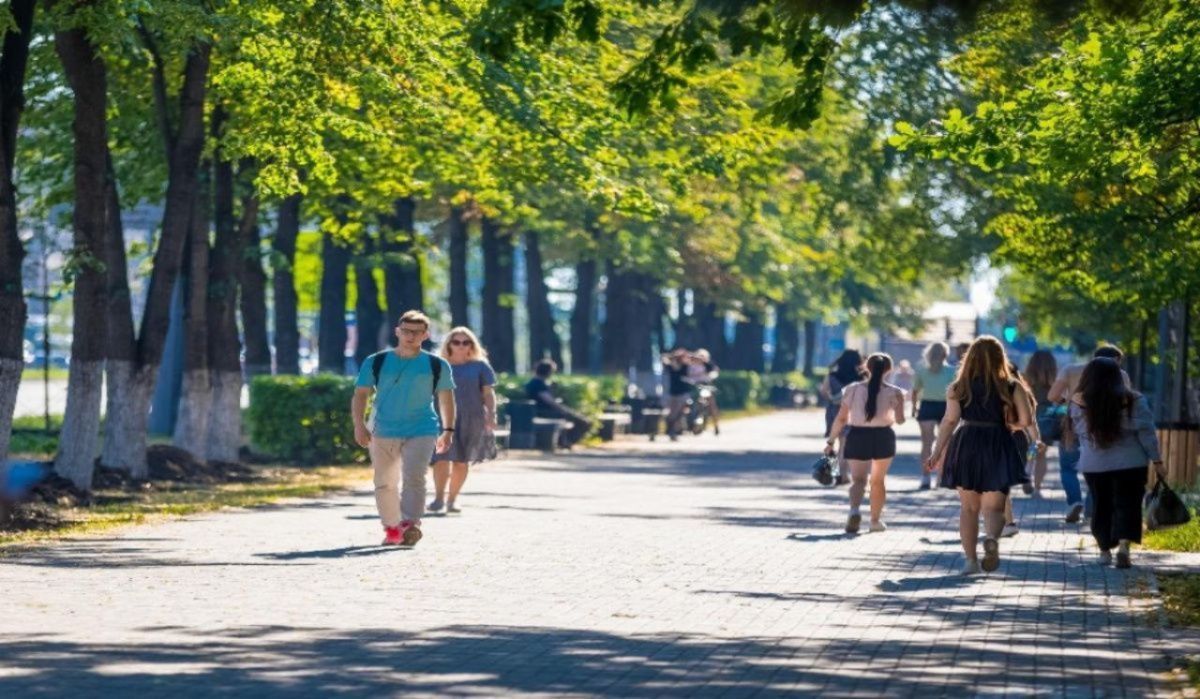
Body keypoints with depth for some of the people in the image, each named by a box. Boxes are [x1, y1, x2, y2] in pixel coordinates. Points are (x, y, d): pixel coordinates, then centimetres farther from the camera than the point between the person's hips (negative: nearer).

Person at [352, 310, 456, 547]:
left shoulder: (437, 365, 3)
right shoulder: (376, 362, 2)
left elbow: (446, 398, 13)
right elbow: (360, 395, 3)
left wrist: (448, 430, 10)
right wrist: (359, 425, -9)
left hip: (422, 432, -2)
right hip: (383, 432, 2)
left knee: (414, 477, -19)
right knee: (385, 483, 6)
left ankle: (410, 525, -26)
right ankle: (391, 528, 18)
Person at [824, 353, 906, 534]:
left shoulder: (852, 390, -2)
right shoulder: (894, 393, -3)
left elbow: (841, 419, -2)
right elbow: (900, 420, -3)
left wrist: (831, 441, 6)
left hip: (857, 436, 0)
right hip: (883, 437, 0)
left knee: (858, 479, 2)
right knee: (878, 480, 17)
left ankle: (854, 510, -26)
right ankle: (876, 520, 23)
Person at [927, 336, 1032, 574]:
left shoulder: (959, 387, 2)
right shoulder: (1011, 387, 1)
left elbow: (950, 420, -6)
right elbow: (1026, 420, -5)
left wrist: (937, 453, -6)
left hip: (965, 447, 1)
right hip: (998, 448, -1)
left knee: (969, 508, 13)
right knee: (993, 507, -1)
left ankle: (971, 559, 11)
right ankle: (992, 538, -32)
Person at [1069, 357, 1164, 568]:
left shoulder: (1078, 401, -5)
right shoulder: (1132, 400, -8)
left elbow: (1078, 433, 7)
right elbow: (1146, 432, -6)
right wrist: (1156, 459, 1)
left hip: (1093, 464, 2)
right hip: (1130, 463, -2)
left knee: (1102, 507, 14)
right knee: (1127, 505, 2)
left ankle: (1105, 550, 20)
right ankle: (1124, 545, -18)